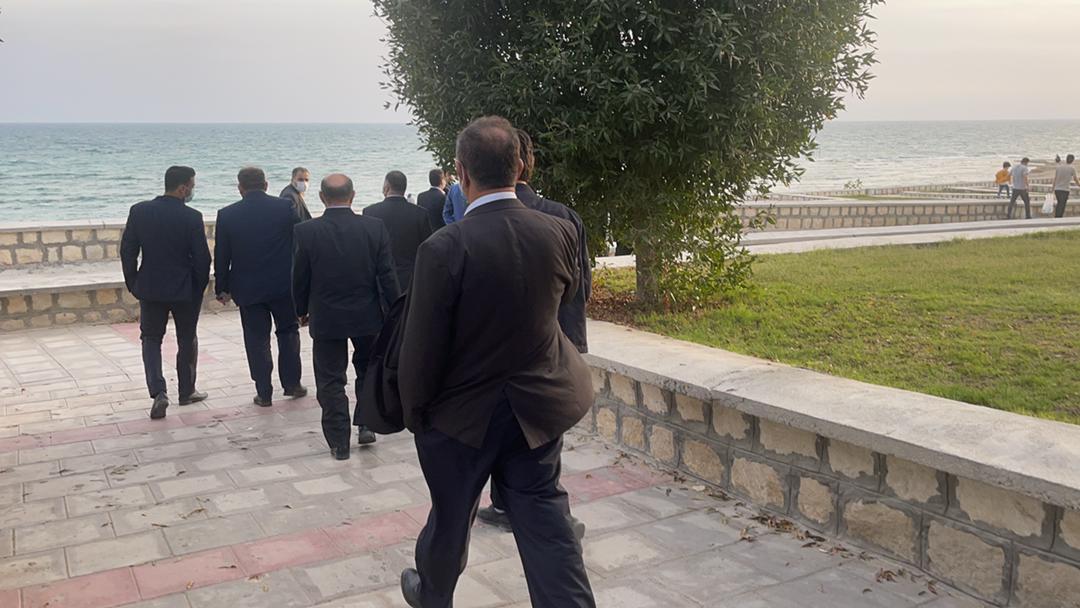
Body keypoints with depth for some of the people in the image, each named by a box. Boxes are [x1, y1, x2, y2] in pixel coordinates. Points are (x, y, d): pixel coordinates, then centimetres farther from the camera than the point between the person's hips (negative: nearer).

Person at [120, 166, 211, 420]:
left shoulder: (139, 211, -5)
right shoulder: (192, 218, -15)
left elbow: (127, 251, -2)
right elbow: (202, 258, -12)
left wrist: (133, 285, 9)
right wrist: (200, 288, 3)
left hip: (150, 288, 2)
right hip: (185, 290, -2)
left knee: (151, 339, 12)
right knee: (187, 341, 15)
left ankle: (158, 392, -5)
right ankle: (186, 392, 25)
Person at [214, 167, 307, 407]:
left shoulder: (227, 215, -5)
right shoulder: (286, 207, -6)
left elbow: (221, 257, 1)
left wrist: (222, 289, 11)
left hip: (248, 288, 0)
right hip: (284, 285, 0)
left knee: (257, 340, 7)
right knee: (288, 332, 17)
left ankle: (264, 393, 10)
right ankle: (291, 383, 19)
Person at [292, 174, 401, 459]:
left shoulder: (306, 232, -12)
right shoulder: (375, 227, -10)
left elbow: (299, 278, -4)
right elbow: (387, 275, -7)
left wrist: (302, 311, 12)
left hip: (326, 318, -1)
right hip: (367, 315, 1)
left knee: (331, 381, 10)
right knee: (368, 370, 24)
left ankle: (339, 442, 14)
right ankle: (366, 424, 21)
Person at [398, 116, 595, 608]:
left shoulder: (444, 248, -24)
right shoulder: (559, 233, -11)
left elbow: (422, 346, -17)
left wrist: (414, 412, 0)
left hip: (463, 412, -2)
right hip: (539, 408, 3)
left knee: (451, 515, 20)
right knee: (544, 520, 11)